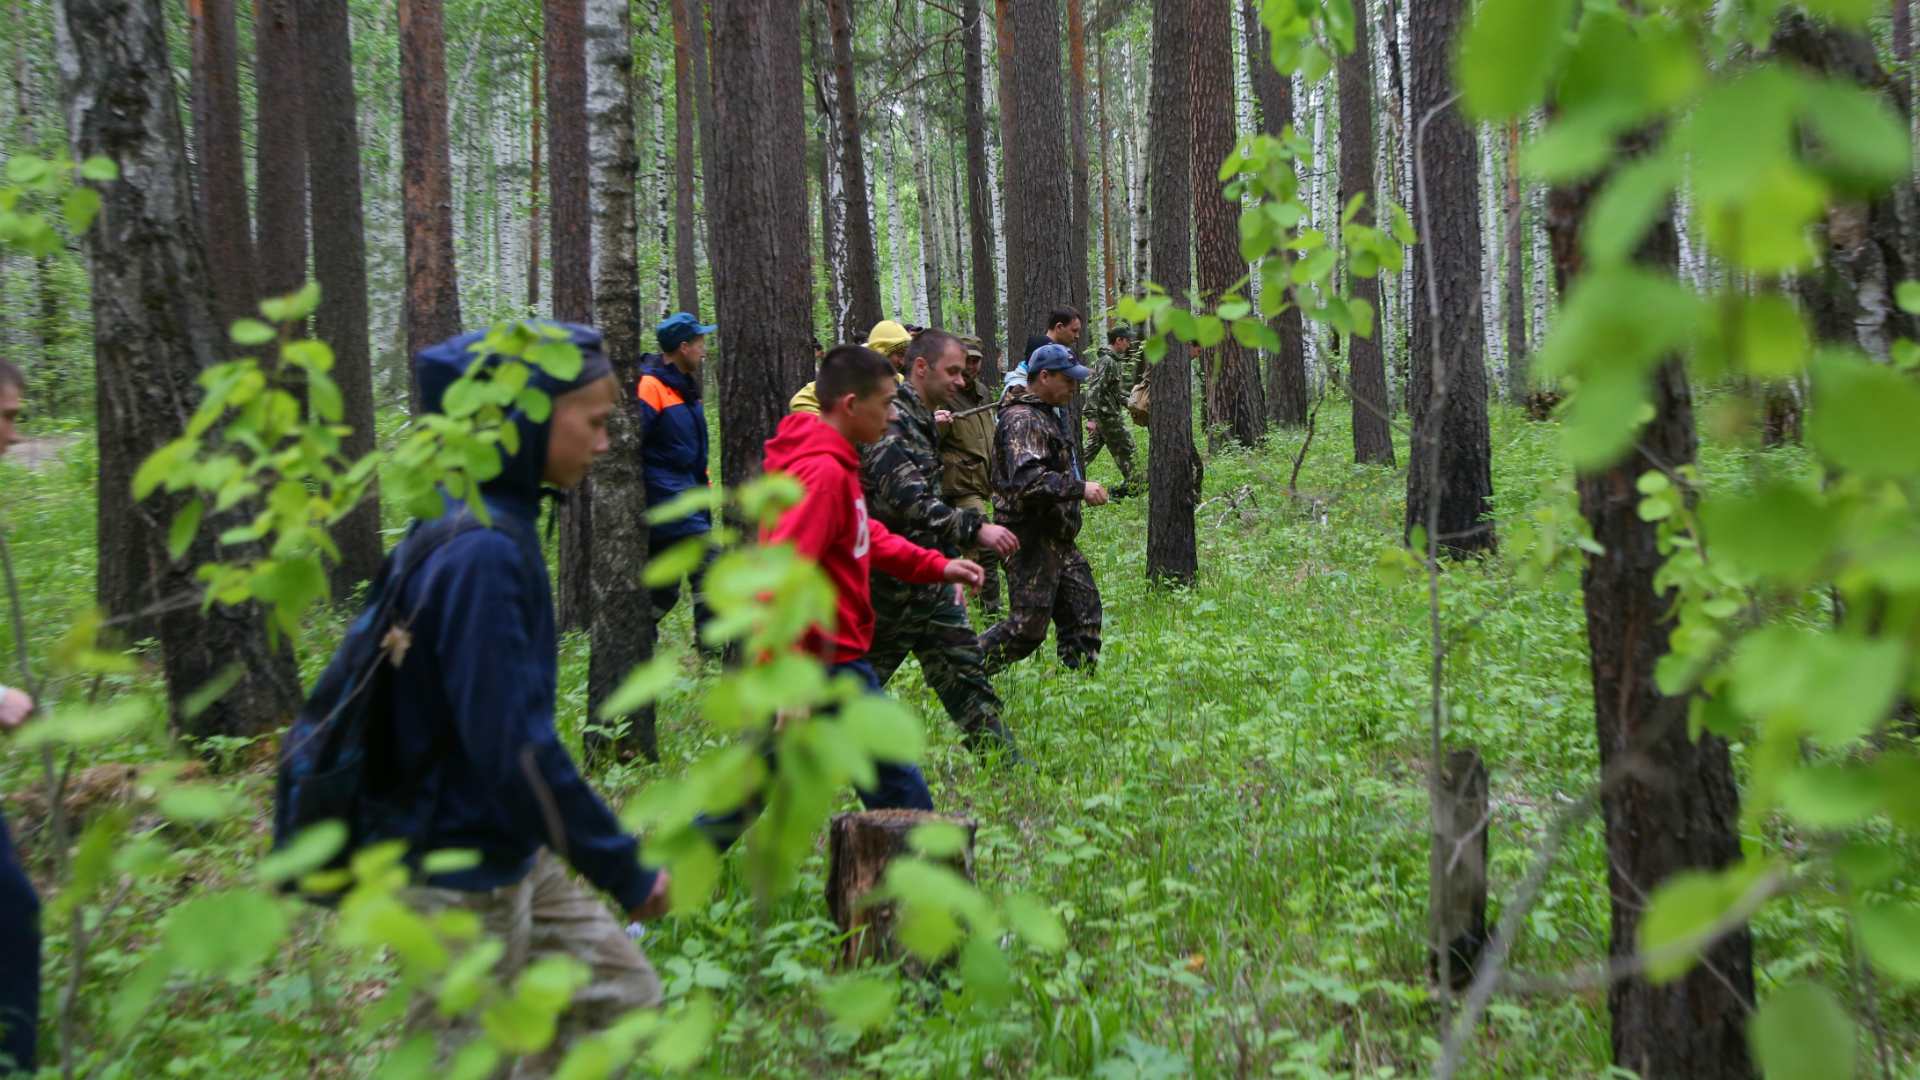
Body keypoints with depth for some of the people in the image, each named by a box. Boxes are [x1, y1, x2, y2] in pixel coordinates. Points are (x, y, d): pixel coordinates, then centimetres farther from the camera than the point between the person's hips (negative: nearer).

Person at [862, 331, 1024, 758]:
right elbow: (908, 502, -30)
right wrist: (975, 528, -34)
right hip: (889, 584, -9)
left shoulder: (923, 423, 14)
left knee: (965, 670, 11)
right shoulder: (887, 422, -18)